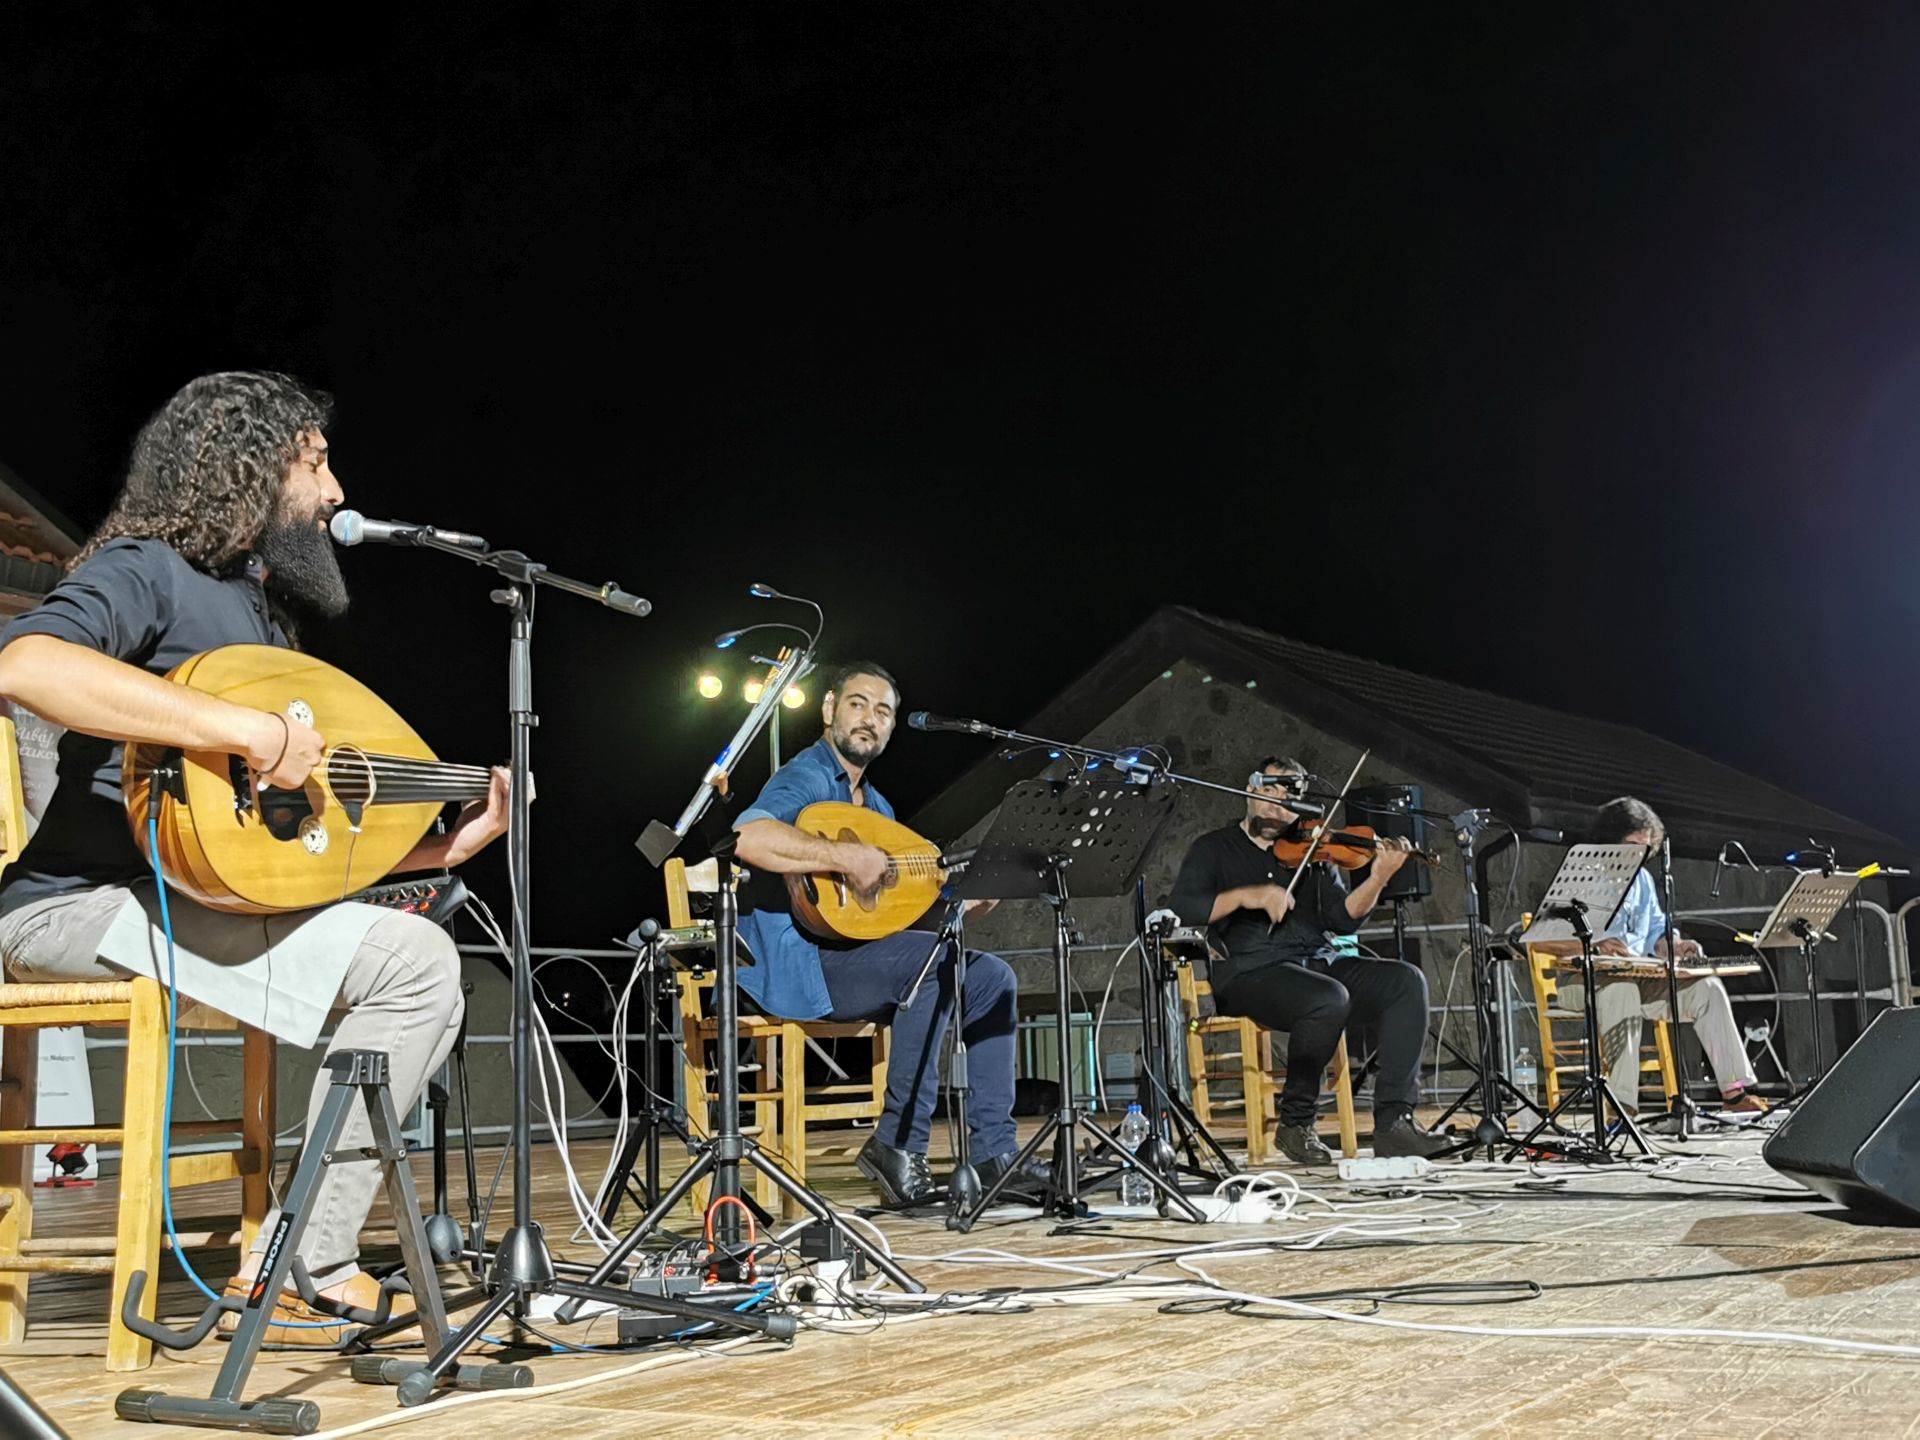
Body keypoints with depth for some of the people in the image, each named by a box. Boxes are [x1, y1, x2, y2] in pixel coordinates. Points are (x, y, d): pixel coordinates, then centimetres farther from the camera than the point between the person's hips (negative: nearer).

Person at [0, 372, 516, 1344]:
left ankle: (303, 1263, -3)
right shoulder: (146, 569, -4)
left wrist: (443, 848, 11)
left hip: (195, 899, 9)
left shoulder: (263, 619, 22)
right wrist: (249, 729, -34)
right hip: (79, 901, -9)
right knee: (413, 958, -21)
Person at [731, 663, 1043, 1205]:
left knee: (993, 978, 3)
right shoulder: (805, 778, -10)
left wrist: (967, 899, 5)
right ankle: (899, 1144, -22)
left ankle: (993, 1152, 3)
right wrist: (846, 856, -32)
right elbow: (747, 837, -32)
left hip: (854, 960, 10)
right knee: (932, 960, -30)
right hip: (796, 964, -10)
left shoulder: (875, 805, 20)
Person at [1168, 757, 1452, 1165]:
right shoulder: (1215, 849, 10)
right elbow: (1182, 909, -6)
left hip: (1317, 963, 5)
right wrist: (1246, 895, -19)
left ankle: (1393, 1120, -18)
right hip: (1250, 972, -5)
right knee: (1330, 998, -34)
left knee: (1406, 981, -16)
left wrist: (1378, 878, -11)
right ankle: (1295, 1124, -15)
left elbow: (1343, 918, 7)